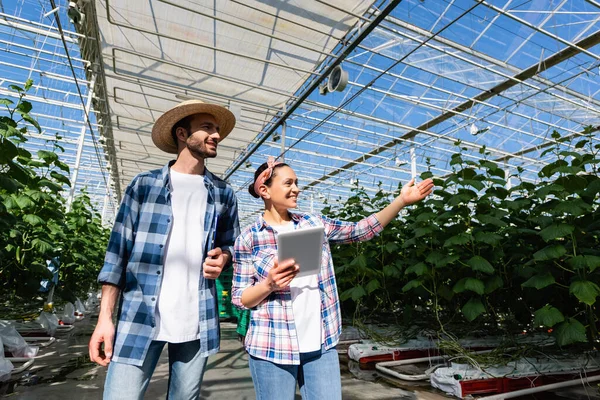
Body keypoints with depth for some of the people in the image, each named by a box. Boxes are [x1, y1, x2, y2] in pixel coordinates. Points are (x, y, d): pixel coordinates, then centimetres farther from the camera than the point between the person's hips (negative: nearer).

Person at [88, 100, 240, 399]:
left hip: (198, 321, 3)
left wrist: (222, 258, -6)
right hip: (139, 317, -2)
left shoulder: (223, 194, 8)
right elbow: (119, 249, 0)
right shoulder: (144, 184, 1)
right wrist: (105, 317, -3)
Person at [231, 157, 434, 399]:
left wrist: (402, 201, -5)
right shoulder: (248, 239, -5)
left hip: (321, 344, 3)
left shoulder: (314, 224, 5)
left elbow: (361, 230, 2)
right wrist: (269, 284, -21)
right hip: (273, 347, -3)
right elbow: (239, 299, -2)